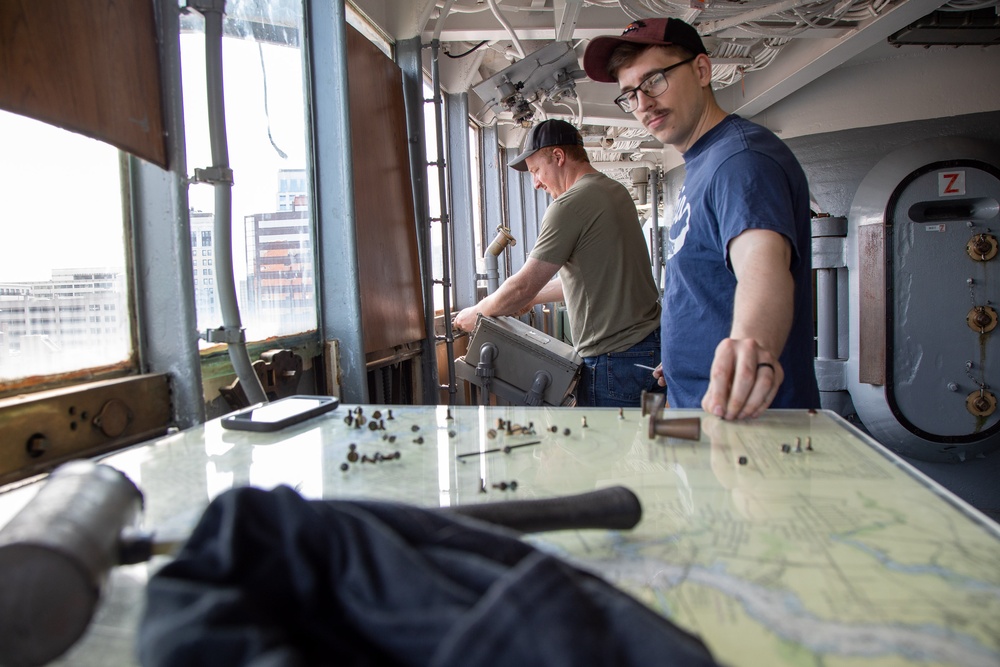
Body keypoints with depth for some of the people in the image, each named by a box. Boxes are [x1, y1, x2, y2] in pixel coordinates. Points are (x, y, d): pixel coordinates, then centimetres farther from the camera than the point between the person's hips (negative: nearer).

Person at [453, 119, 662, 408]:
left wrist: (475, 314, 3)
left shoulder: (570, 203, -16)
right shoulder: (615, 190, 14)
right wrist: (533, 298, 25)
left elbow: (524, 285, -14)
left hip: (614, 358, -9)